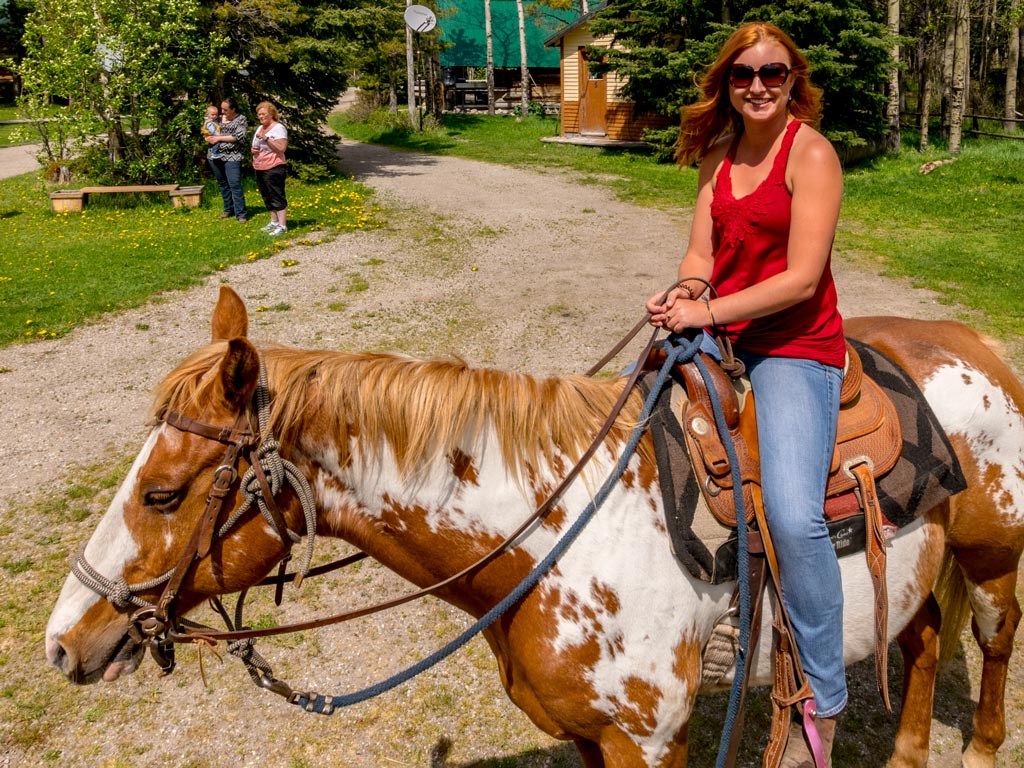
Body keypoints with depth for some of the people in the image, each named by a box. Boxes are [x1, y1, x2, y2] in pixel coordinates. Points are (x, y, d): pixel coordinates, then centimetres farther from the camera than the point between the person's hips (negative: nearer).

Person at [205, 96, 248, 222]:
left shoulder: (241, 119, -1)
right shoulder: (218, 119, 13)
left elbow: (239, 137, -13)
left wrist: (219, 138, -12)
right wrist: (208, 138, -4)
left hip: (232, 157, -6)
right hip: (215, 156, 6)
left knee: (235, 184, -11)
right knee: (222, 184, 12)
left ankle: (241, 214, -8)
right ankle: (228, 209, 24)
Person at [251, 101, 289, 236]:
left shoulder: (278, 128, -10)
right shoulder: (259, 128, 16)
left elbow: (281, 148, -19)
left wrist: (266, 138, -24)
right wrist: (253, 150, 3)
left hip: (274, 168, -9)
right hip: (259, 169, 9)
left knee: (277, 197, -7)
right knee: (267, 198, 14)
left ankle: (282, 226, -6)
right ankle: (274, 222, 23)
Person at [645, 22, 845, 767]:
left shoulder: (811, 153, -9)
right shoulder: (719, 153, 12)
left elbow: (801, 279, -16)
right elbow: (702, 248, 10)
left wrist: (707, 313, -21)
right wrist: (687, 289, -13)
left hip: (795, 345, -7)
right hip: (716, 331, 8)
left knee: (795, 514, -26)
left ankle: (825, 704, -5)